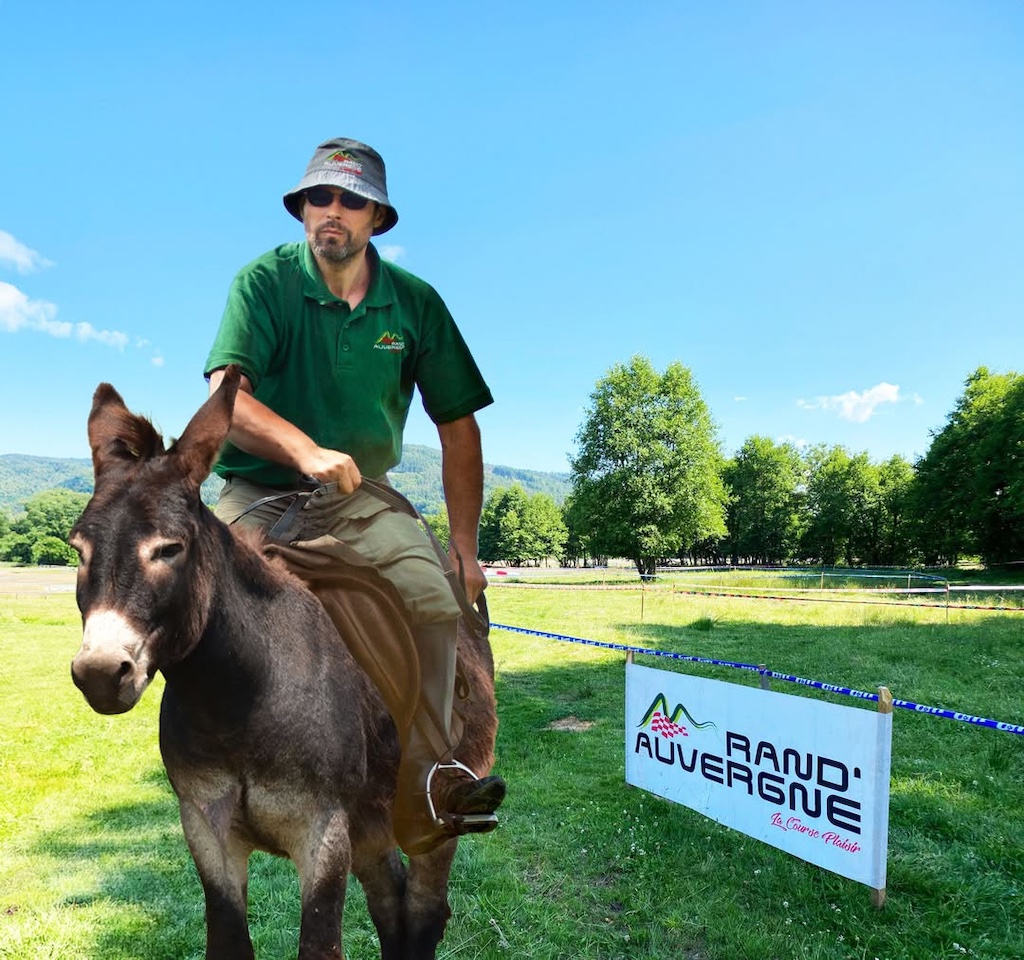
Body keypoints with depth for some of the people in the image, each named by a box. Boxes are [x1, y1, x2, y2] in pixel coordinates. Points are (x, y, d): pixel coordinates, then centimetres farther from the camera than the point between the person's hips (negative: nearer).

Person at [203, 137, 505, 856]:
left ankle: (431, 780, -12)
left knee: (435, 602, -23)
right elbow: (225, 395, -16)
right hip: (259, 497, 0)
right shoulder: (264, 281, -4)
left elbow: (458, 426, 5)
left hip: (362, 500, 1)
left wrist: (465, 545, 0)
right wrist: (305, 450, -35)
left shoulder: (416, 302, 2)